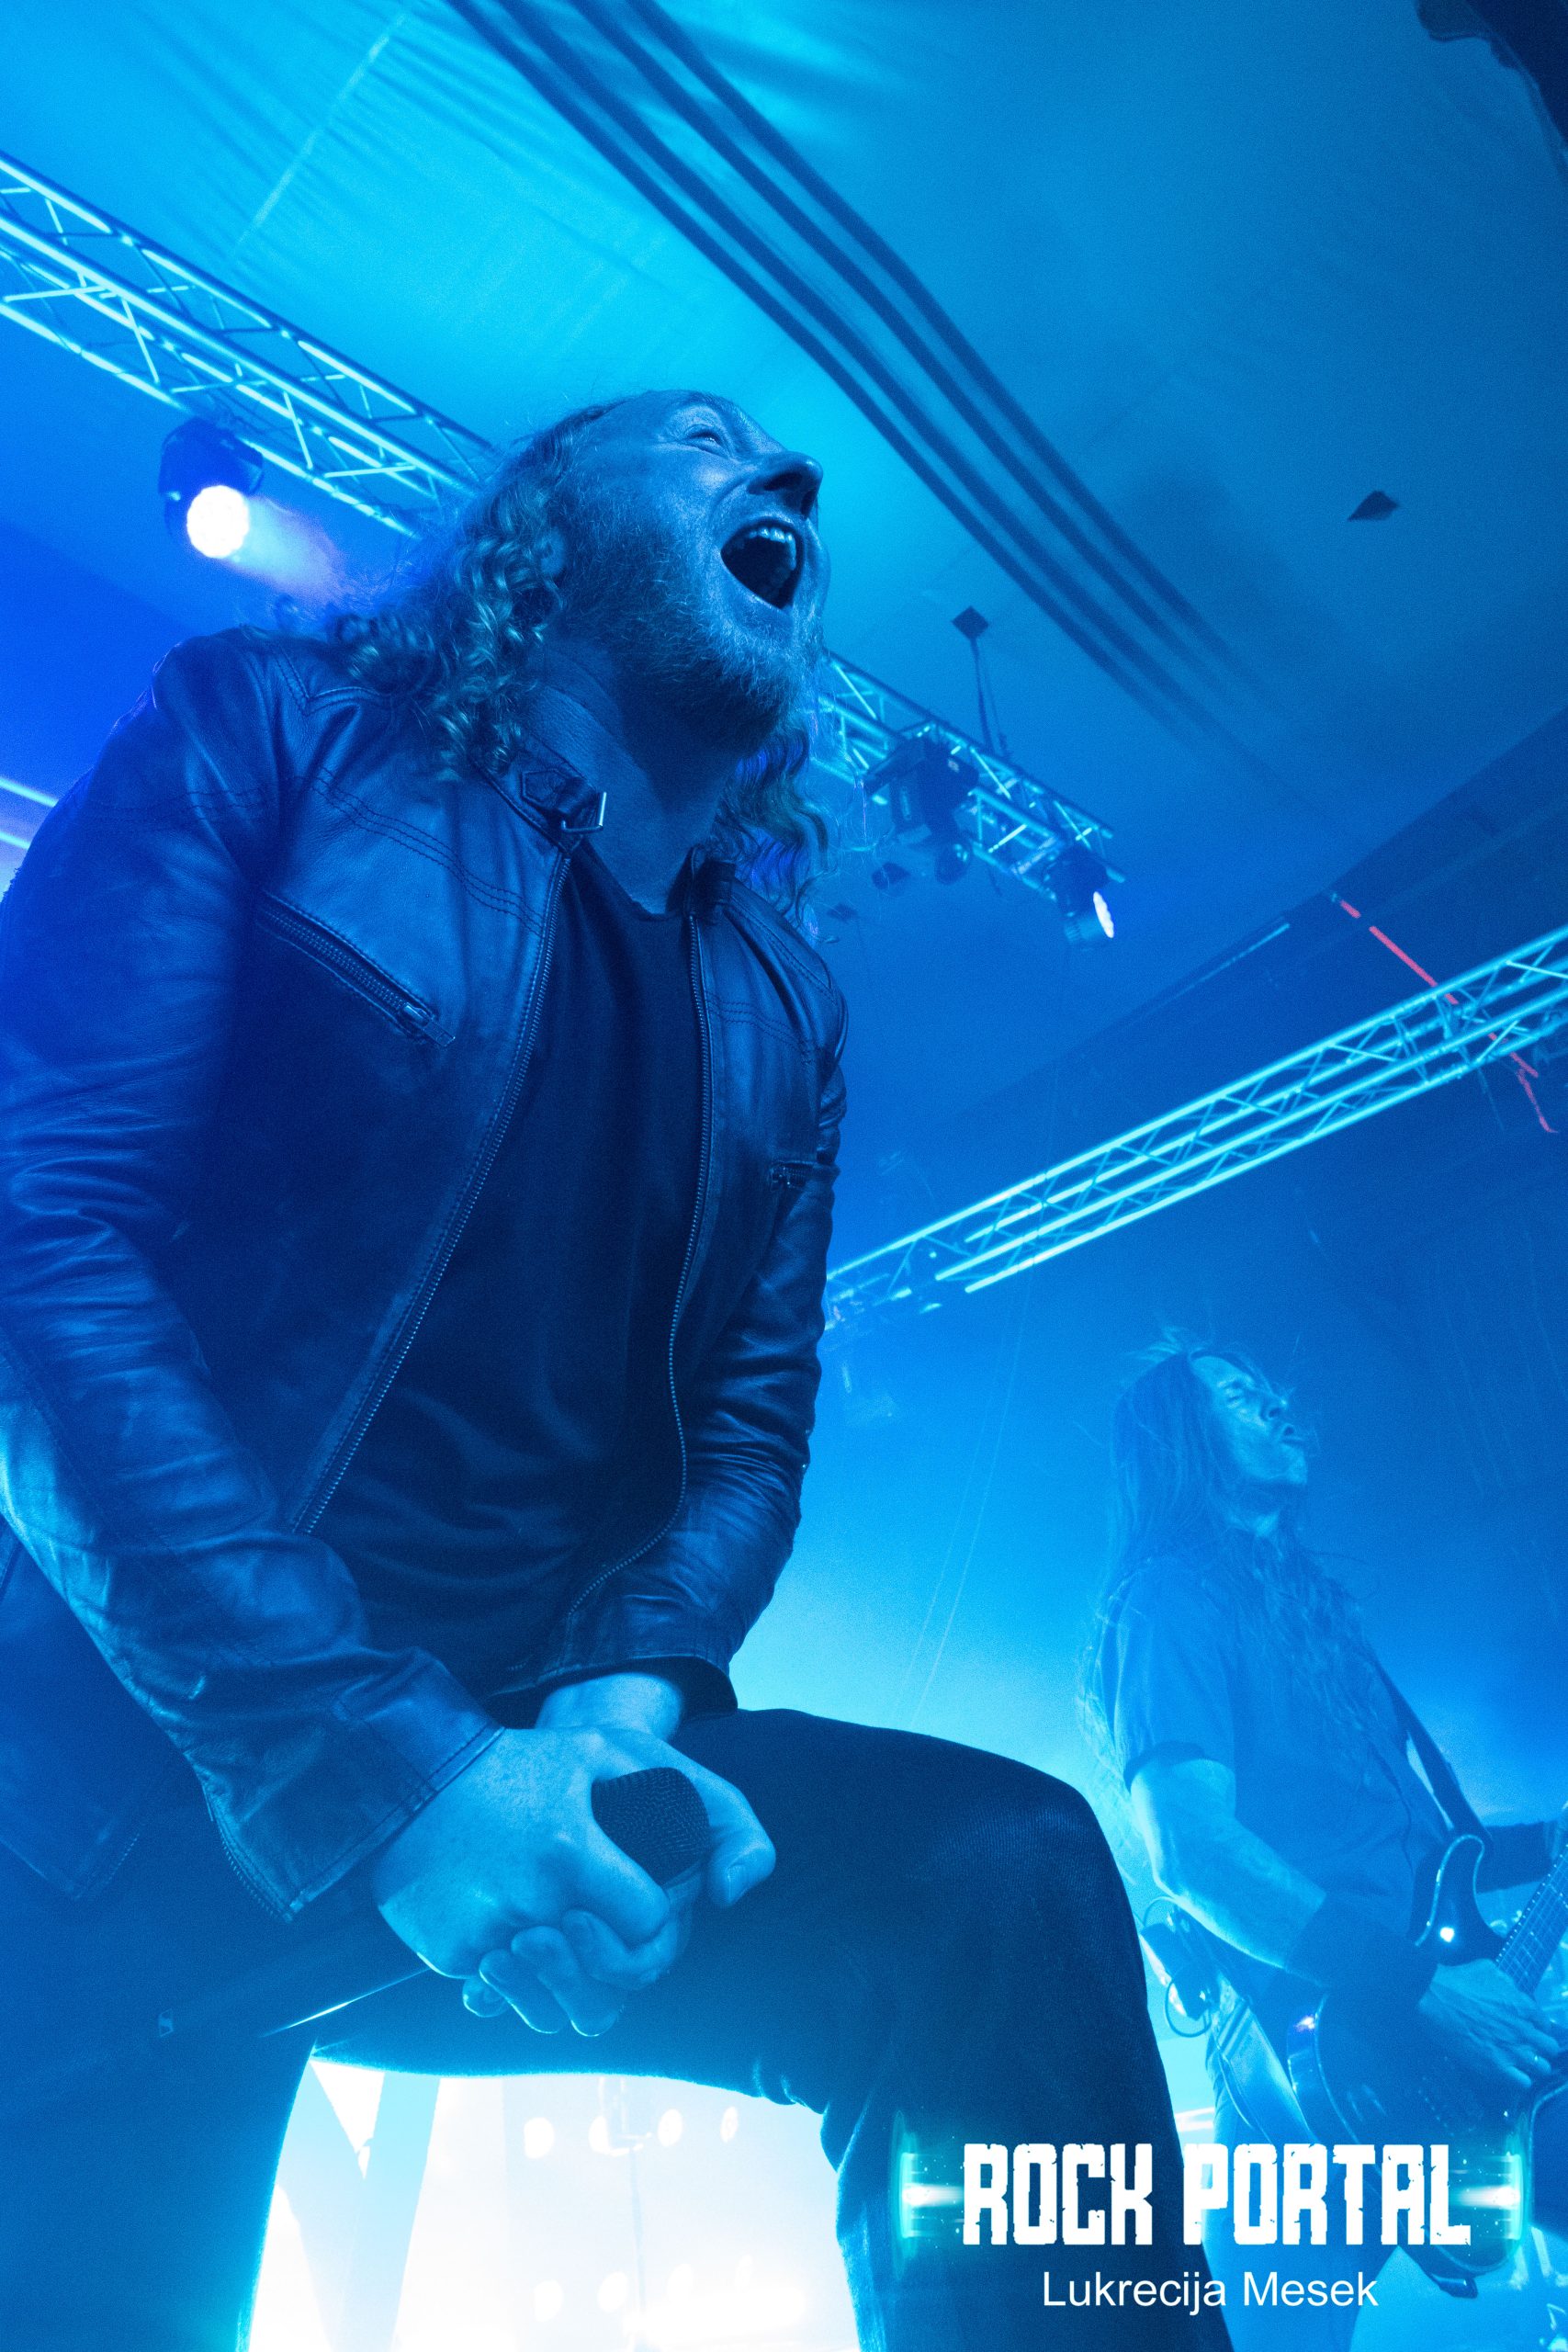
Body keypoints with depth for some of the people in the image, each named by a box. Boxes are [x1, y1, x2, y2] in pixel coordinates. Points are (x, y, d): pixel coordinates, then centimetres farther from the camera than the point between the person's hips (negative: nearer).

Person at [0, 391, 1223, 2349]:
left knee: (1001, 1875, -17)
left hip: (542, 1779, 3)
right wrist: (370, 1758, -21)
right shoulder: (269, 728, 0)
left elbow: (756, 1414, 7)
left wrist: (628, 1701, -15)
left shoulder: (781, 1008, 13)